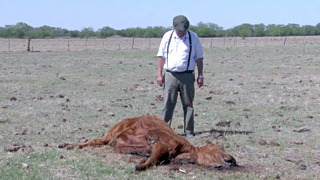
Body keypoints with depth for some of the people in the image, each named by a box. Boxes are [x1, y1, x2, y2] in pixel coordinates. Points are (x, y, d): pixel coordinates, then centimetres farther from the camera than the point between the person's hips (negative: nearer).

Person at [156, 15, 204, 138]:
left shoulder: (193, 37, 5)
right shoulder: (167, 36, 6)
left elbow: (199, 58, 8)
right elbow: (161, 56, 8)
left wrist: (200, 75, 4)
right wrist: (159, 74, 2)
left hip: (187, 76, 0)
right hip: (170, 75, 0)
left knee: (188, 105, 4)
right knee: (168, 104, -2)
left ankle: (189, 132, 10)